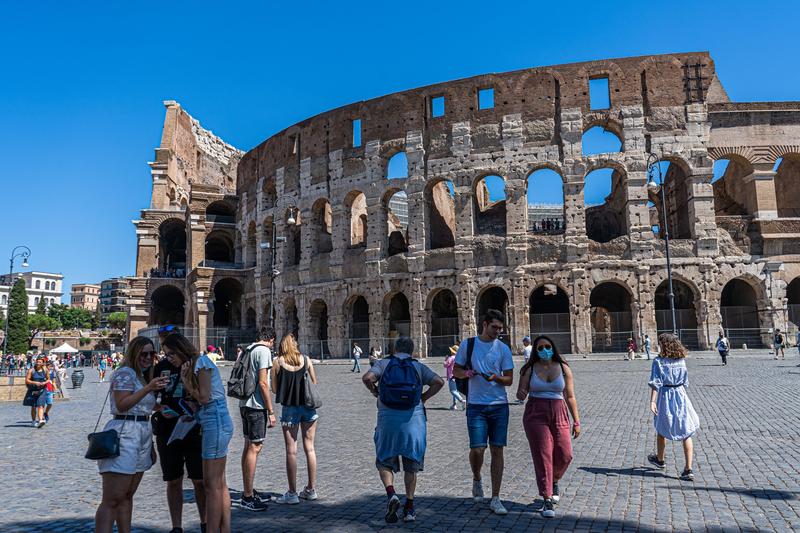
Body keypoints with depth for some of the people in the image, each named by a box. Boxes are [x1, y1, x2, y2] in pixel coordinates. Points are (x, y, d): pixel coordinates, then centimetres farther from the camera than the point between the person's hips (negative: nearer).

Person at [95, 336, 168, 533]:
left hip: (142, 436, 9)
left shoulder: (143, 376, 20)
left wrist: (150, 445, 23)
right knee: (112, 500, -10)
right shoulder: (125, 373, -6)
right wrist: (148, 388, -23)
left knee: (127, 496, 11)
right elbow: (122, 405, -17)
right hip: (124, 434, -9)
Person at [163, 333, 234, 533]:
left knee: (211, 484, -5)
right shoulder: (193, 365, 18)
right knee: (220, 484, 11)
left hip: (215, 421, -10)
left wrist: (184, 379, -5)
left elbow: (204, 397, -14)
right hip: (213, 423, 10)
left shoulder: (201, 361, -10)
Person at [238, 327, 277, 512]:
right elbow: (262, 383, -18)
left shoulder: (248, 349, 14)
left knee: (248, 446, 16)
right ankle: (247, 497, 0)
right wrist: (271, 411, -15)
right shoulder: (264, 351, -12)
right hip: (257, 406, -9)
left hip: (244, 403, 9)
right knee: (255, 448, -4)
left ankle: (248, 491, 25)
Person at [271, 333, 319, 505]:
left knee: (291, 450, 4)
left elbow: (274, 388, -2)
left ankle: (292, 493, 9)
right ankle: (311, 489, 19)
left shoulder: (278, 362, -4)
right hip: (308, 406, 3)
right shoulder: (306, 360, 1)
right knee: (310, 448, 11)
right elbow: (314, 383, 7)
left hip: (289, 408, -2)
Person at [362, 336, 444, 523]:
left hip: (388, 418, -1)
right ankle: (409, 508, 16)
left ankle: (391, 494, -9)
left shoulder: (384, 363, 6)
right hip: (414, 419, 1)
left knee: (384, 462, 14)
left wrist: (376, 392, 6)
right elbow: (439, 382, -4)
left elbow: (367, 378, -11)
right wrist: (423, 397, 6)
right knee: (411, 464, 14)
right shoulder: (418, 366, 9)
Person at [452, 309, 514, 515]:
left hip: (499, 405, 1)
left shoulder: (503, 348, 4)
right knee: (477, 449, -7)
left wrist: (495, 377, -16)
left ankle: (495, 499, 13)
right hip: (476, 405, -1)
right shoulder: (467, 345, 2)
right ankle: (477, 479, 27)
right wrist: (466, 373, -12)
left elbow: (509, 380, 5)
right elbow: (455, 371, 10)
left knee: (497, 450, 3)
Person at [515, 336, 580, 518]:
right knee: (543, 455, -6)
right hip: (535, 416, -2)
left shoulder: (564, 369, 5)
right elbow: (520, 395, 4)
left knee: (565, 455, -1)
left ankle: (554, 482, 32)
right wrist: (521, 394, -20)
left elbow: (570, 397, 8)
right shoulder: (529, 369, 2)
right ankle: (547, 500, 1)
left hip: (559, 415, 2)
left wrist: (576, 421, 5)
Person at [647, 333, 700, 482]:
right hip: (681, 395, 3)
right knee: (686, 433, 5)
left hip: (665, 396, -3)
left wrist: (652, 401, -18)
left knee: (661, 430, 18)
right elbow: (685, 381, 9)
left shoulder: (658, 361, -10)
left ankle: (660, 460, 37)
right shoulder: (681, 360, 2)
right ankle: (688, 469, 0)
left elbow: (655, 383, -16)